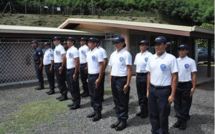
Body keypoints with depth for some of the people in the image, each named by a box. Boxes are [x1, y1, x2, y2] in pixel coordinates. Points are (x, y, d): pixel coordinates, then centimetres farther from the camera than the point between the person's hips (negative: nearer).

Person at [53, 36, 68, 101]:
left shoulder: (60, 47, -13)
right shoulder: (56, 48, 16)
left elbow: (64, 57, -21)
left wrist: (62, 66, -23)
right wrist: (55, 65, 16)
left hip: (60, 65, -9)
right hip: (56, 65, 10)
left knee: (61, 81, -4)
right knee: (59, 81, 13)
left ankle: (64, 95, 4)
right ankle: (62, 94, 21)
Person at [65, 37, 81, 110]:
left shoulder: (74, 50, -13)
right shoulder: (68, 50, 15)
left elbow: (77, 62, -18)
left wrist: (75, 73, -21)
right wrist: (67, 70, 15)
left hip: (73, 70, -9)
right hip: (68, 70, 9)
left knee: (75, 88, -2)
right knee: (70, 87, 15)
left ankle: (77, 104, 9)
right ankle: (74, 102, 27)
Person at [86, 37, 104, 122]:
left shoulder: (98, 52, -13)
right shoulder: (88, 53, 11)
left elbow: (101, 66, -16)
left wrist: (99, 78, -19)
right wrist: (88, 76, 14)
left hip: (96, 76, -8)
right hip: (90, 76, 8)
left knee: (97, 95, 1)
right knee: (92, 95, 14)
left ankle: (98, 113, 13)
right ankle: (95, 111, 27)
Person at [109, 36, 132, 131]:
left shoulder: (126, 54, -9)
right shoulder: (113, 54, 12)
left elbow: (129, 70, -12)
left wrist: (127, 83, -16)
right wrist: (111, 81, 13)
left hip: (122, 79, -7)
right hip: (114, 79, 7)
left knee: (123, 102, 4)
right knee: (116, 101, 14)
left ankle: (123, 120, 17)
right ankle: (119, 119, 27)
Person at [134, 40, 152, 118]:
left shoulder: (149, 55, -10)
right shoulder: (137, 55, 12)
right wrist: (137, 75, 12)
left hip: (145, 75, -7)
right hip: (138, 75, 7)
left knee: (145, 95, 2)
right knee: (140, 94, 14)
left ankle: (145, 111, 17)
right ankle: (142, 110, 27)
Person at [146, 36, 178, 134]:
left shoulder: (171, 58, -10)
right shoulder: (151, 58, 5)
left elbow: (174, 77, -10)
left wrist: (172, 94, -12)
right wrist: (148, 90, 12)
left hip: (164, 90, -5)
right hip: (152, 90, 5)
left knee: (163, 116, 9)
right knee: (153, 114, 16)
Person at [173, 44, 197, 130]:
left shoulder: (191, 61, -6)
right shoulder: (175, 61, 6)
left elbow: (194, 75, -7)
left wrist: (193, 87, -11)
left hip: (186, 85, -4)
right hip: (176, 85, 4)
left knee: (185, 104, 7)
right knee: (177, 103, 12)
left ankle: (184, 121, 21)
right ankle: (179, 119, 27)